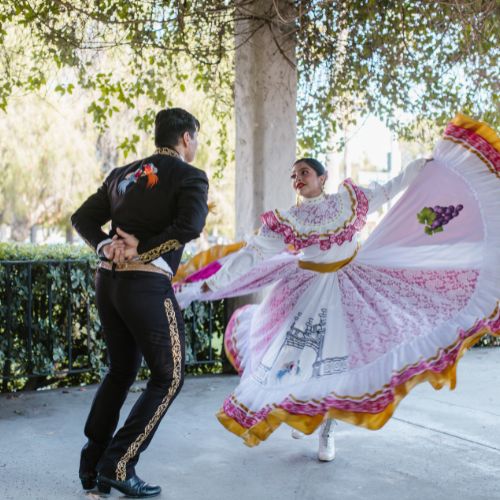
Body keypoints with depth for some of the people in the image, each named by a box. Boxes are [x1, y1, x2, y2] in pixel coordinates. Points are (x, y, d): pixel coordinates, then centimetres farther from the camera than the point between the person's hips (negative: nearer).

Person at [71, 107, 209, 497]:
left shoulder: (123, 174, 17)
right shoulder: (190, 176, -2)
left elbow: (83, 219, 14)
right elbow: (189, 226, -19)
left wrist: (106, 246, -1)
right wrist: (142, 249, -13)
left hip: (108, 279, 7)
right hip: (148, 284, -7)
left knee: (121, 371, 21)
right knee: (168, 377, 6)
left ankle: (92, 465, 21)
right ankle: (119, 465, 1)